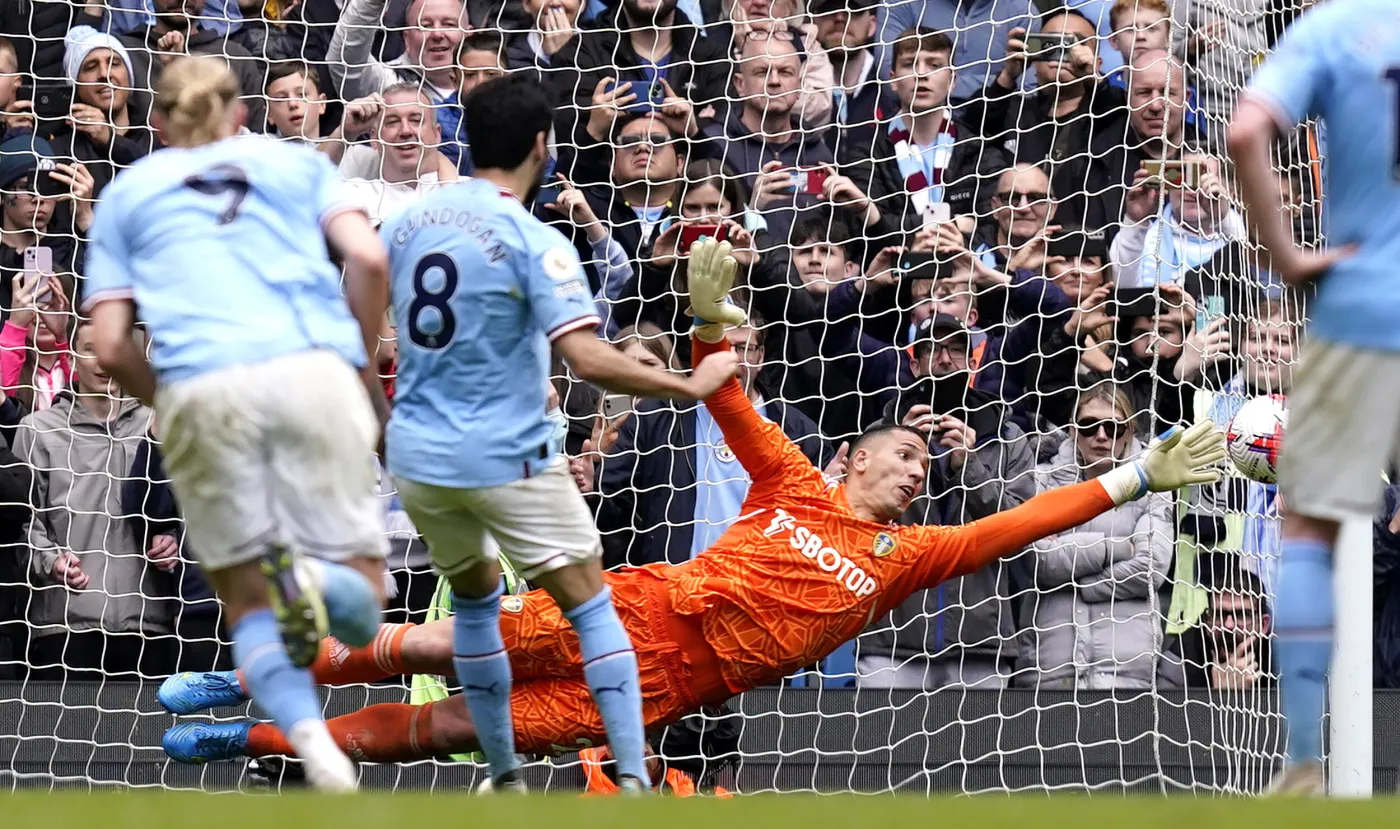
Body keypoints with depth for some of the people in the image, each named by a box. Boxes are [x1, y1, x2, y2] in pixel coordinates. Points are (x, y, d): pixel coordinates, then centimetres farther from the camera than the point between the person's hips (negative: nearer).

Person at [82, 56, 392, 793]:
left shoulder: (126, 192, 23)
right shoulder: (297, 162, 24)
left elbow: (110, 347, 13)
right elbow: (367, 259, 6)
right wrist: (364, 366, 19)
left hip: (201, 392, 0)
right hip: (312, 371, 0)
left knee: (246, 601, 10)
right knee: (360, 604, 7)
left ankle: (312, 742, -18)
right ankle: (320, 580, -31)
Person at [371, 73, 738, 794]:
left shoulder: (408, 221, 4)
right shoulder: (535, 242, -15)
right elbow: (590, 361, -24)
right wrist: (691, 385, -14)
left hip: (416, 456, 6)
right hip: (505, 457, -6)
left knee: (475, 594, 24)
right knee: (590, 605, 1)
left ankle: (504, 779, 25)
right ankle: (634, 782, -8)